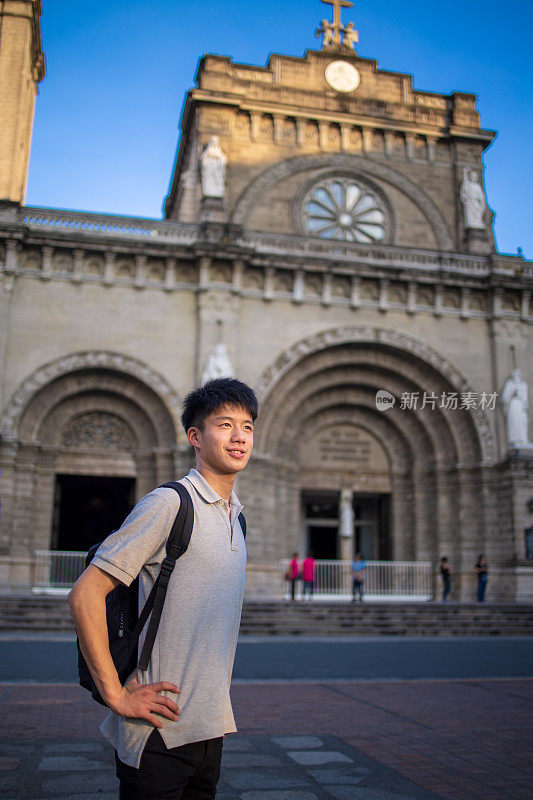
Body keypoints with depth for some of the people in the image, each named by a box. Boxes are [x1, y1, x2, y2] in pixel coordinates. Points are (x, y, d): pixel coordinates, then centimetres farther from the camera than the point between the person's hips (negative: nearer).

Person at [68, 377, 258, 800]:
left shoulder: (235, 516, 11)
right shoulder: (169, 504, -15)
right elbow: (85, 594, -19)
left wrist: (217, 701, 17)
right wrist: (115, 694, -18)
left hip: (210, 729, 8)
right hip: (161, 731, -7)